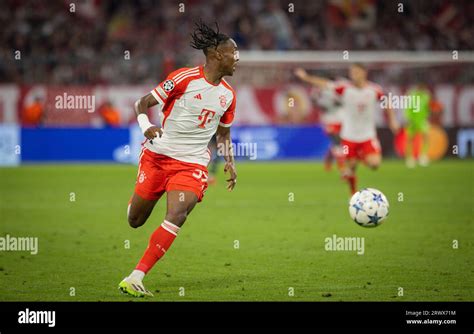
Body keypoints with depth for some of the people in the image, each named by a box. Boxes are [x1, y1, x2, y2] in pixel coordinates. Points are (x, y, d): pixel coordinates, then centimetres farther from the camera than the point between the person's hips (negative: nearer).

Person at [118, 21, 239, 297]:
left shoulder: (228, 95, 7)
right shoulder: (185, 78, -9)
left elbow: (224, 133, 24)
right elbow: (144, 102, -5)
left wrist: (230, 162, 9)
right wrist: (146, 126, -24)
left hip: (193, 165, 3)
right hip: (158, 155, -2)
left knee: (177, 216, -22)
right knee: (135, 220, 6)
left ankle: (134, 280, -22)